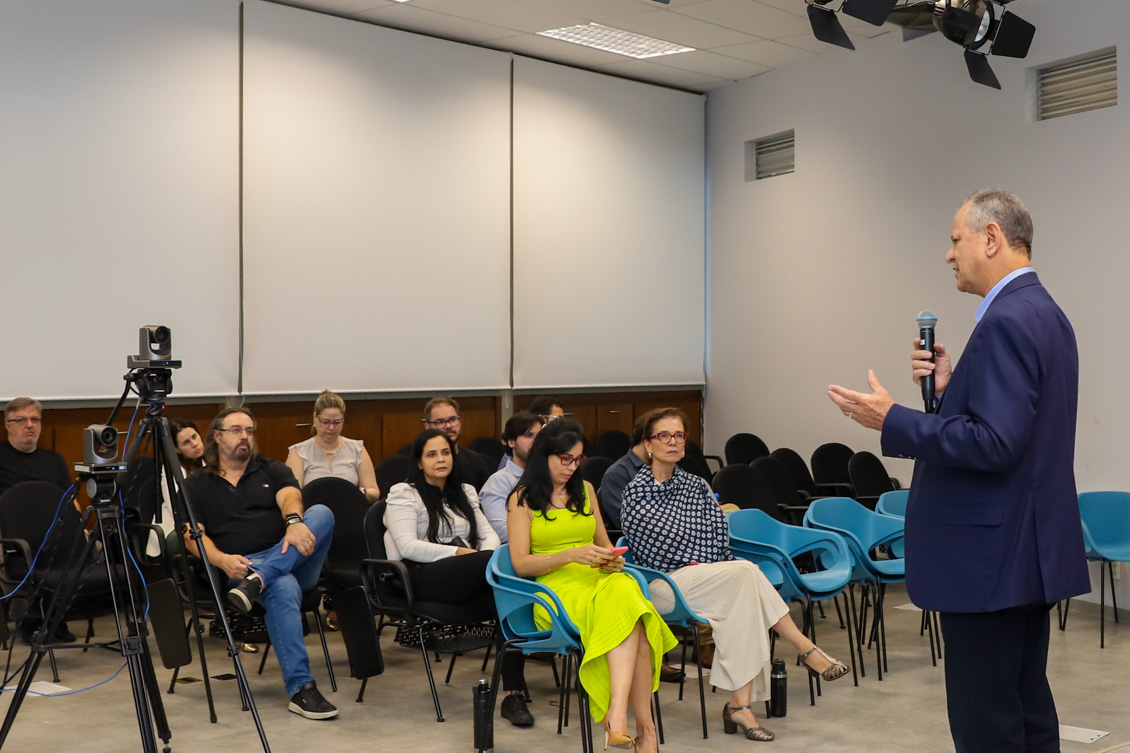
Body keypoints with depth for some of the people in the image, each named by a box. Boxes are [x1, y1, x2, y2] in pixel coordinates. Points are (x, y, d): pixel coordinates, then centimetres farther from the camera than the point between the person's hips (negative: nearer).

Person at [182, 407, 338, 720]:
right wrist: (221, 560, -19)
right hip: (239, 566, -2)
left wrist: (295, 522, -27)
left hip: (292, 559, 2)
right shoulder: (195, 486, 16)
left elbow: (290, 497, -2)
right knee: (284, 590, -37)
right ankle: (300, 688, -36)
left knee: (322, 513, -28)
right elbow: (192, 534, 3)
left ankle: (258, 581, -41)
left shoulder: (272, 470, 19)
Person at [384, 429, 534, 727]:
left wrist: (484, 557, -9)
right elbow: (407, 546, -6)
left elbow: (490, 534, 15)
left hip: (466, 580, 5)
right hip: (423, 577, -5)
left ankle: (513, 693, -35)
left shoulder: (465, 492, 27)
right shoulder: (403, 494, 9)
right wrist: (457, 553, -13)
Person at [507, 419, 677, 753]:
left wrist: (612, 559, 3)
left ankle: (618, 716, -44)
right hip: (556, 587, -4)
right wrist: (571, 555, -15)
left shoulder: (584, 490, 22)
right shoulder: (522, 499, 7)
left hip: (599, 577, 4)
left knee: (625, 593, -37)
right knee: (630, 623, -36)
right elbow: (520, 563, -1)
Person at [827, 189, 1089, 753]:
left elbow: (995, 444, -26)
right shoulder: (1043, 312, 13)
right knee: (1027, 707, 18)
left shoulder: (1007, 321, -19)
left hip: (991, 558, -11)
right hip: (1029, 551, 11)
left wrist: (892, 422, -20)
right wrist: (951, 388, 4)